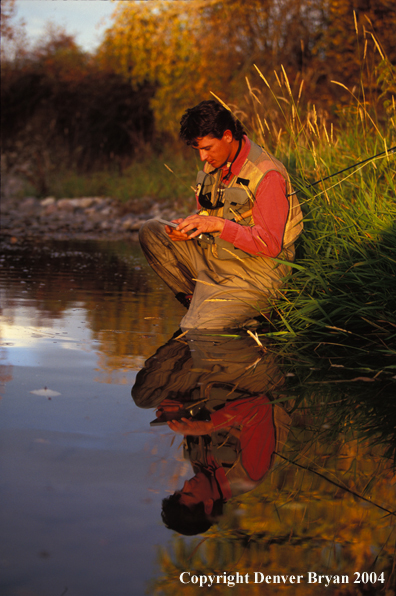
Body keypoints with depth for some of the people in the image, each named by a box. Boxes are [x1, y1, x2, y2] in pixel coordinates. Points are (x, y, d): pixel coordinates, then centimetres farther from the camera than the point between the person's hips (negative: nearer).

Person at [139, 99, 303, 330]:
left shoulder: (267, 175, -21)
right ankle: (200, 302, 0)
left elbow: (270, 245, -24)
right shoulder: (216, 163, 4)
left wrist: (218, 225, -31)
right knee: (150, 231, -1)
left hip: (253, 275, -9)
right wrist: (187, 227, -8)